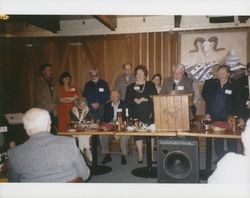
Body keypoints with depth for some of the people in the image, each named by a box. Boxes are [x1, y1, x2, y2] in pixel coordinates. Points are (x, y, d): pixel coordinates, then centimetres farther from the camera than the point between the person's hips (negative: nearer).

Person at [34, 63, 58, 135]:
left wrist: (55, 105, 1)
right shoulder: (39, 82, 1)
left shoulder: (51, 83, 19)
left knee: (54, 132, 0)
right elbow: (38, 97, -8)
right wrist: (49, 105, -11)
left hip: (53, 112, 6)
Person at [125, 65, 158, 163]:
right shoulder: (130, 87, 13)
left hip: (149, 114, 0)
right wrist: (134, 101, -13)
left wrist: (145, 99, -13)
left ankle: (151, 154, 10)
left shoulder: (151, 85, 9)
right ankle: (140, 155, 9)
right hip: (136, 115, 1)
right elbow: (127, 100, 6)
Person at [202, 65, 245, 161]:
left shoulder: (234, 85, -7)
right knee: (217, 140, 11)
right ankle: (220, 158, 25)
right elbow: (207, 98, 5)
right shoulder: (212, 83, -1)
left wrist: (241, 117, -13)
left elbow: (239, 102, -7)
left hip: (229, 118, -2)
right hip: (215, 117, 3)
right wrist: (207, 113, 1)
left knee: (231, 141, 5)